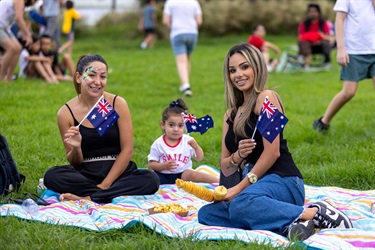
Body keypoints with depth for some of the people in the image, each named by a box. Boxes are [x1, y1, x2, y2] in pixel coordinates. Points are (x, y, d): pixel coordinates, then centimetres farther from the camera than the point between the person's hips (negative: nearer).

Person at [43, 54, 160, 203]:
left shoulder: (118, 104, -3)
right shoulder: (66, 113, -3)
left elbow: (127, 150, -6)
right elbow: (74, 163, 3)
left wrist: (105, 184, -15)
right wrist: (76, 149, -22)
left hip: (117, 172, 0)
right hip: (85, 174, 0)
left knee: (151, 179, -29)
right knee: (51, 176, -29)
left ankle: (87, 198, -27)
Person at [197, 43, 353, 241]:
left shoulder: (266, 98, -1)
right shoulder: (231, 114, 20)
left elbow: (273, 152, -11)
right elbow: (225, 169, 17)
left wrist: (241, 186, -14)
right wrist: (238, 155, -6)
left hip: (282, 181, -7)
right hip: (256, 185, 7)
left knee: (241, 204, -38)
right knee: (206, 214, -17)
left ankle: (315, 213, -21)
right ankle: (284, 226, -19)